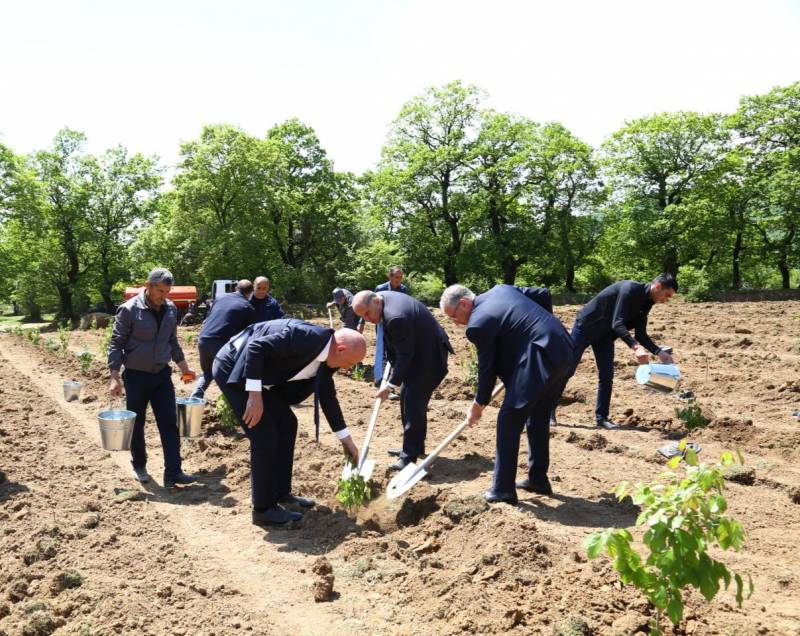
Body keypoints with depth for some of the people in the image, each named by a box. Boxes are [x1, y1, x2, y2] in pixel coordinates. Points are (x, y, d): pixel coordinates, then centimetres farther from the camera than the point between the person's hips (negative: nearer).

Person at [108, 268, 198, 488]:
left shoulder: (170, 309, 2)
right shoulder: (129, 310, -13)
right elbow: (116, 344, -10)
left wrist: (183, 366, 14)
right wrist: (114, 377, -15)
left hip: (162, 375, 4)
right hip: (136, 376, -4)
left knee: (169, 423, -2)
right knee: (136, 424, 9)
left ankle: (173, 472, 0)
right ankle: (139, 466, 28)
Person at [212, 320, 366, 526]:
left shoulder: (326, 357, 1)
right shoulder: (305, 337, -28)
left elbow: (327, 396, 13)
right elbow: (256, 347, -30)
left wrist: (346, 439, 18)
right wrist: (254, 396, -29)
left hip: (259, 375, 10)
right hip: (234, 369, -10)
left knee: (287, 424, 11)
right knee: (264, 435, -11)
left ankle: (281, 493, 25)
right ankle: (263, 509, 1)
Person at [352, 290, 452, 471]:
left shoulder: (396, 317, -32)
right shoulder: (384, 298, -1)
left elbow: (405, 355, -26)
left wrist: (391, 385, -20)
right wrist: (391, 361, 10)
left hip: (429, 356, -11)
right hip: (417, 353, 11)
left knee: (413, 402, -11)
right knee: (406, 397, 14)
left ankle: (410, 456, -6)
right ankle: (415, 447, 24)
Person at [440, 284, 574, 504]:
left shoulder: (478, 323, -10)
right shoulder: (501, 289, 14)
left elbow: (487, 367, -3)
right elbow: (542, 295, 19)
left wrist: (479, 404, 10)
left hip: (541, 360, -10)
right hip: (563, 350, 10)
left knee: (509, 421, -2)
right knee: (538, 419, 20)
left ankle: (503, 489, 4)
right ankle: (538, 479, 30)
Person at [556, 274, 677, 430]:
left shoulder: (645, 302, 0)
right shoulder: (630, 289, -27)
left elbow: (640, 334, 5)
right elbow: (617, 323, -35)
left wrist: (659, 352, -7)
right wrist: (635, 347, -45)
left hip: (605, 334, 8)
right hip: (585, 326, -8)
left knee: (607, 376, 0)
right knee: (567, 370, -1)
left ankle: (601, 417, 8)